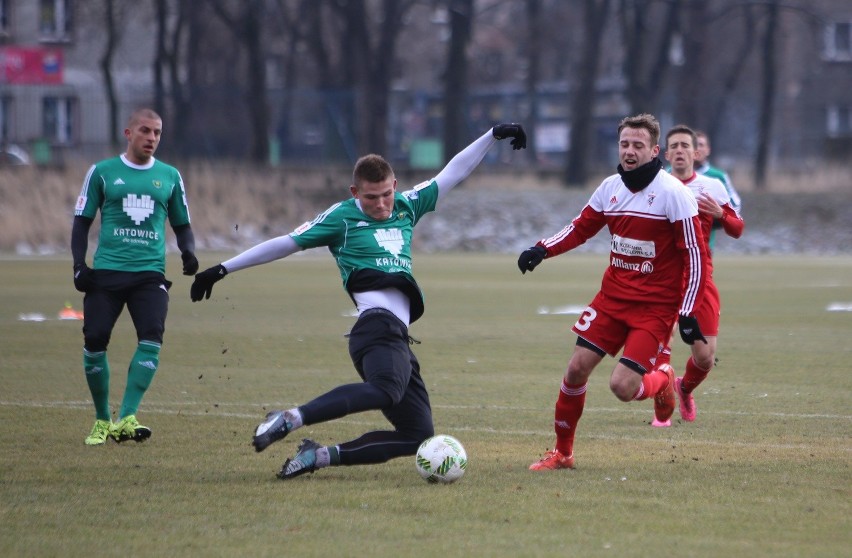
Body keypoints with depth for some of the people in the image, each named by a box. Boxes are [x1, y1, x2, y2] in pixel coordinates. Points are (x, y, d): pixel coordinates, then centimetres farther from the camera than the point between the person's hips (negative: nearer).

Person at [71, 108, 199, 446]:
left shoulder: (170, 177, 12)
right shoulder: (102, 172, 6)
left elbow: (182, 225, 21)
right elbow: (82, 221, 9)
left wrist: (188, 252, 0)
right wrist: (79, 263, -3)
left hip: (150, 273, 1)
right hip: (106, 271, -1)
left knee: (151, 339, -19)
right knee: (94, 342, -5)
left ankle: (126, 419, -22)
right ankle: (102, 421, 13)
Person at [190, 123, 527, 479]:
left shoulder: (407, 207, 22)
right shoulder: (342, 217, 6)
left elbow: (452, 175, 29)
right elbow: (286, 243, 8)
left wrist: (493, 136, 28)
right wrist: (224, 269, 9)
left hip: (397, 337, 8)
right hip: (378, 326, -8)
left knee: (418, 436, 3)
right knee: (387, 390, -39)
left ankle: (320, 456, 5)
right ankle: (289, 419, -42)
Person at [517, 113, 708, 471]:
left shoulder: (674, 194, -13)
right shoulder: (610, 188, 3)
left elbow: (695, 255, -12)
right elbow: (581, 227, 15)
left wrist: (687, 314, -16)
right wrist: (543, 249, -4)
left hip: (655, 307, -5)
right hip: (613, 296, 5)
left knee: (623, 386, -15)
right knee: (577, 368, -2)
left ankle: (662, 382, 20)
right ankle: (562, 452, 14)